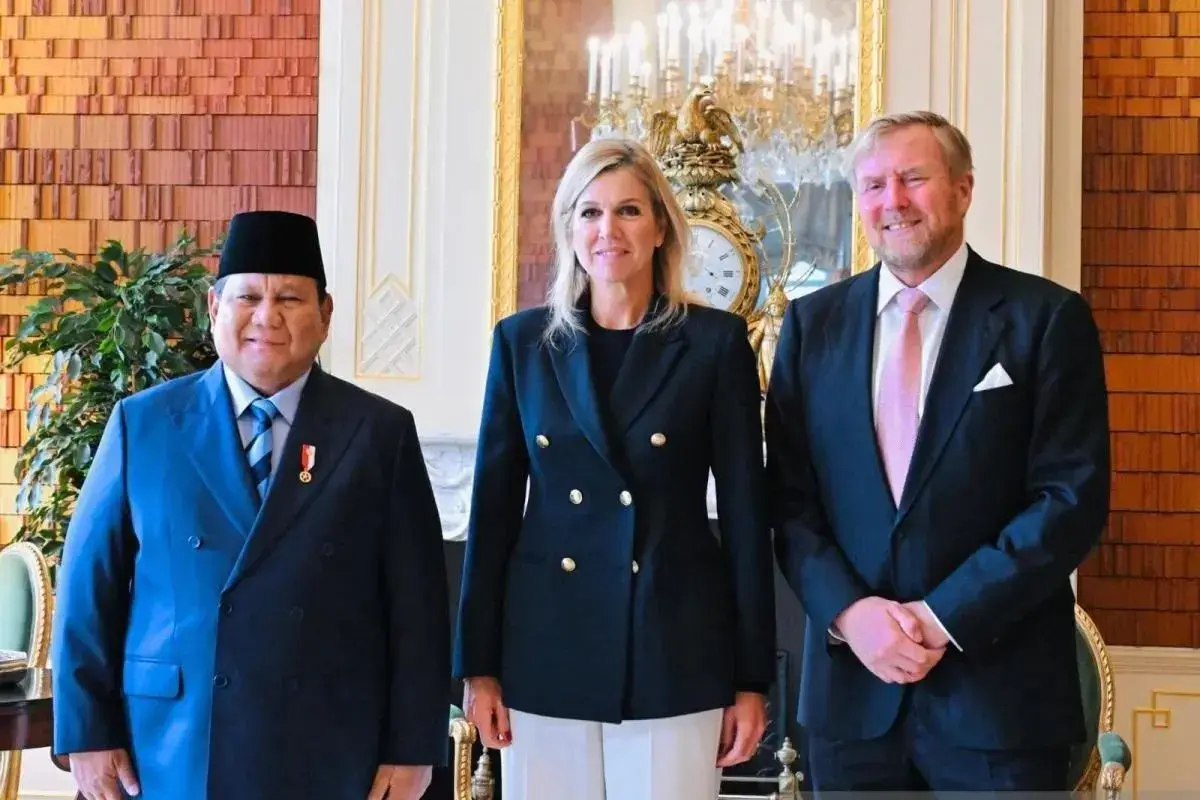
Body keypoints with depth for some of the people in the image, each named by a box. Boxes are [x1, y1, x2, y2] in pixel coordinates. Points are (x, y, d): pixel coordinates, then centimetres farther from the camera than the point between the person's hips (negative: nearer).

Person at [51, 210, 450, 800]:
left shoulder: (381, 432, 1)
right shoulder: (143, 423, 3)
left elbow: (417, 603, -1)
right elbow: (90, 585, 4)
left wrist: (412, 746, -3)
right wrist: (87, 731, 0)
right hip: (171, 753, 1)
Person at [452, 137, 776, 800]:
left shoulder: (716, 342, 0)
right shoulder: (522, 340, 5)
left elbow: (745, 513, 0)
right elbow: (494, 506, 6)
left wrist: (751, 677, -2)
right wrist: (479, 666, 3)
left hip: (675, 651, -1)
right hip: (546, 650, 2)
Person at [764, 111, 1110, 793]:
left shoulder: (1048, 318, -2)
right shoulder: (812, 323, 7)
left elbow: (1074, 498, -8)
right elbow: (790, 496, 5)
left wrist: (945, 616, -13)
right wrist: (848, 609, -10)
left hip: (999, 690, -2)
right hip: (852, 688, 3)